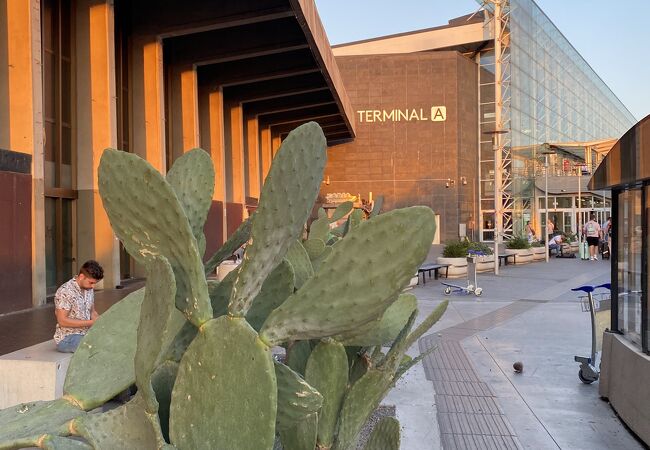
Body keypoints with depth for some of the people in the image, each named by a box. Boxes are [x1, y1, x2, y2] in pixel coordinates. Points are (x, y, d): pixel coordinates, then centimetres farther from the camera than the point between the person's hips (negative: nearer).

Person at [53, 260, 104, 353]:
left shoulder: (89, 289, 7)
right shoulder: (65, 292, -17)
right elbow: (62, 321, -20)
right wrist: (90, 323, -22)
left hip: (85, 334, 7)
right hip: (66, 338, -7)